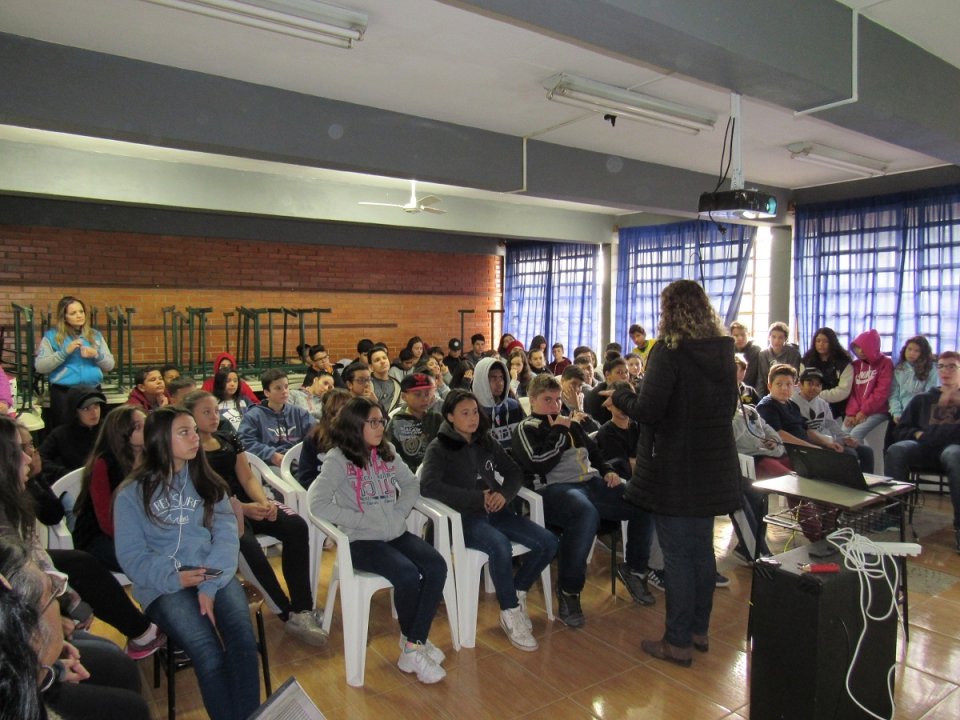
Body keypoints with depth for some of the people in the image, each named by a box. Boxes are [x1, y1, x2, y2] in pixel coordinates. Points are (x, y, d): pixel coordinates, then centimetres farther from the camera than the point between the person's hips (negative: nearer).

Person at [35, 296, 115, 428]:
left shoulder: (95, 335, 12)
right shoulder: (52, 336, 2)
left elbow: (110, 365, 11)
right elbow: (39, 367, -6)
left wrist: (97, 355, -9)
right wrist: (65, 352, -16)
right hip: (63, 393, -3)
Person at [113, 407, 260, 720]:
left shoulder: (209, 483, 14)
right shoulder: (132, 493, 6)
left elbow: (227, 536, 3)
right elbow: (131, 555, 0)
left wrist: (210, 586, -14)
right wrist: (175, 578, -18)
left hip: (214, 576, 2)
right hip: (163, 585, -2)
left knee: (243, 639, -27)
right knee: (208, 652, -28)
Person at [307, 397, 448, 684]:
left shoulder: (387, 452, 10)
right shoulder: (338, 459, -7)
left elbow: (412, 485, 16)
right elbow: (318, 503, -18)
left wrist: (399, 512, -2)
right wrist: (361, 519, -18)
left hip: (395, 533, 6)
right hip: (361, 541, -5)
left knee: (436, 567, -20)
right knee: (407, 574, -28)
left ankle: (413, 648, -10)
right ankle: (414, 641, 1)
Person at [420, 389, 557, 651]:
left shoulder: (486, 443, 14)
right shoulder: (439, 448, -3)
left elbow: (515, 472, 16)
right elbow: (428, 486, -18)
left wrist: (504, 493, -7)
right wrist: (478, 498, -19)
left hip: (495, 512, 6)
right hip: (463, 518, -6)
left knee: (548, 542, -13)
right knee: (500, 546, -35)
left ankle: (518, 593, 10)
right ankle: (510, 613, -14)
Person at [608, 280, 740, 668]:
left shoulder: (668, 351, -18)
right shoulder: (724, 352, 4)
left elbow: (647, 411, -20)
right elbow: (727, 407, 15)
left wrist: (619, 396, -2)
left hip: (675, 470, -7)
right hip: (713, 466, 7)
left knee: (678, 556, 3)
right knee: (702, 550, 18)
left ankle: (678, 642, 14)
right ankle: (699, 629, 32)